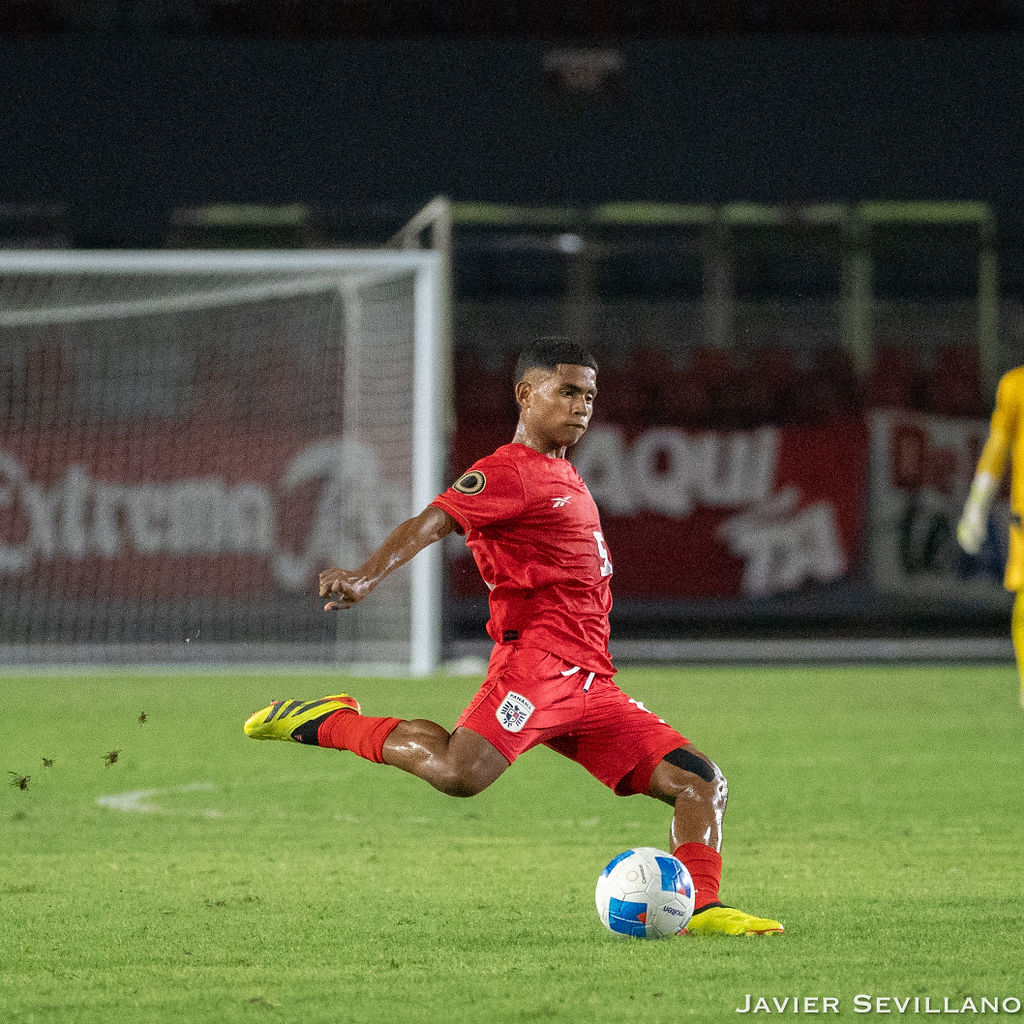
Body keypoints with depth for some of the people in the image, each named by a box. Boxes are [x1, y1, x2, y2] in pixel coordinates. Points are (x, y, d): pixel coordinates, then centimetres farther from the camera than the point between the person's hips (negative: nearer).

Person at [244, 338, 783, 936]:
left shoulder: (566, 476, 26)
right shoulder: (508, 471, -2)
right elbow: (431, 523, -17)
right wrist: (365, 579, -34)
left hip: (591, 685, 9)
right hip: (538, 658, -9)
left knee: (703, 784, 4)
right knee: (459, 772, -33)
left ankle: (702, 910, -2)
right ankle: (329, 724, -15)